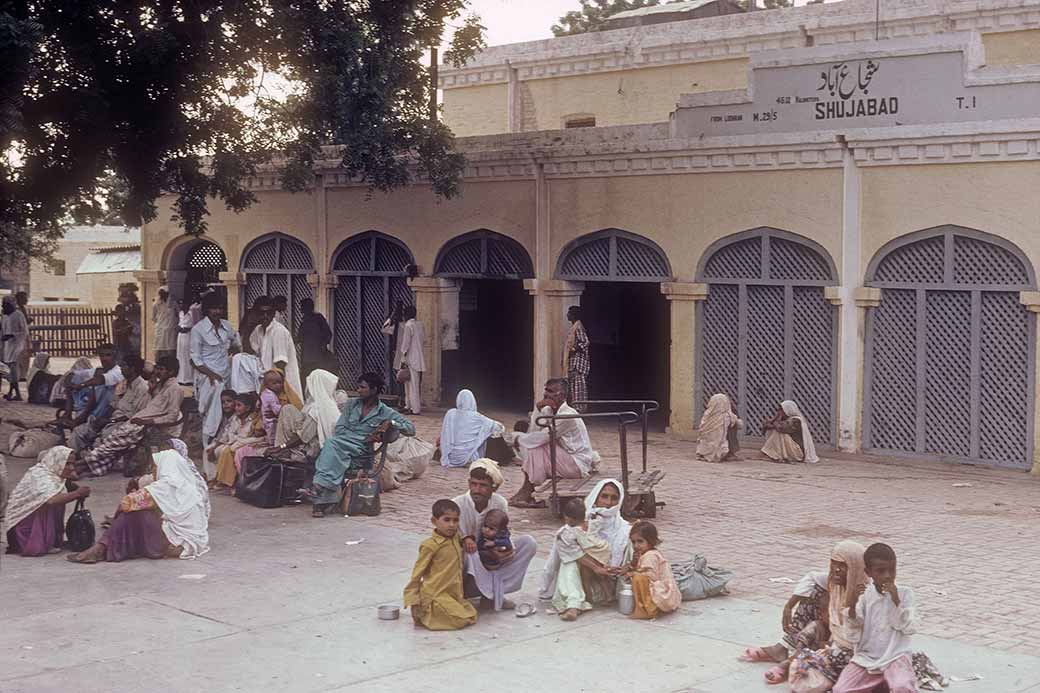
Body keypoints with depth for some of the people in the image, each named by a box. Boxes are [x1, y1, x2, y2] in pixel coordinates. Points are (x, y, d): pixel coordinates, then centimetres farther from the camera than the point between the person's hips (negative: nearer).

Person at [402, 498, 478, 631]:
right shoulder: (430, 545, -16)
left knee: (472, 616, 5)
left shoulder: (455, 538, 4)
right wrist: (413, 601, -11)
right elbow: (417, 574, -10)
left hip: (454, 593, 8)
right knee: (462, 621, -15)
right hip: (436, 595, -8)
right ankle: (426, 615, 0)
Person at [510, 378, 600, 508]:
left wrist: (520, 440, -9)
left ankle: (527, 491, -6)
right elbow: (534, 431, -6)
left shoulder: (567, 415, -23)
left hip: (579, 464, -9)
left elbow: (542, 437, -24)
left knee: (535, 449, -18)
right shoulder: (549, 410, 5)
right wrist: (538, 408, -15)